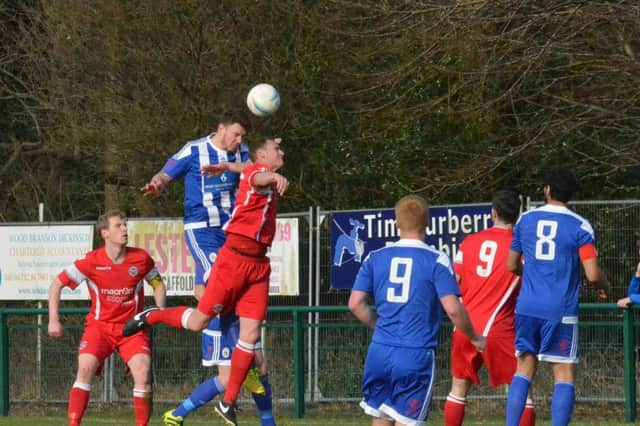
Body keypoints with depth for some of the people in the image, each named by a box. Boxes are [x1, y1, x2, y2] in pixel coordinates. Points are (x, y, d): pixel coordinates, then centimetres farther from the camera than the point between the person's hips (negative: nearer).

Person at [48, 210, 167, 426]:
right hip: (100, 325, -1)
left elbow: (157, 284, 14)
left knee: (142, 371, -20)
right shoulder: (91, 262, -10)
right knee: (85, 367, -23)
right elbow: (57, 283, -1)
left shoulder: (141, 258, -4)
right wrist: (53, 320, -6)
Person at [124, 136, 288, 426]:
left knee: (250, 334, -2)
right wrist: (275, 177, -53)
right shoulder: (256, 171, -7)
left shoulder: (267, 178, 19)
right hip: (235, 257, -8)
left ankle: (228, 402, 5)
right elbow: (257, 179, -36)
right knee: (199, 322, -3)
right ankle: (150, 317, 24)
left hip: (258, 264, 8)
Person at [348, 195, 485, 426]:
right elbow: (452, 309, -11)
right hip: (416, 355, -3)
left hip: (380, 352, 4)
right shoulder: (437, 260, -5)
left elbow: (355, 304, 5)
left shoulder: (375, 258, 6)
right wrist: (474, 338, 5)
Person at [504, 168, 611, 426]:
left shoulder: (525, 221, 6)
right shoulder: (579, 227, -5)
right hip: (560, 311, -4)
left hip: (527, 308, 4)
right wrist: (605, 287, 12)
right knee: (564, 375, 0)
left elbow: (512, 265, 16)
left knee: (524, 369, 11)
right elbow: (593, 275, -10)